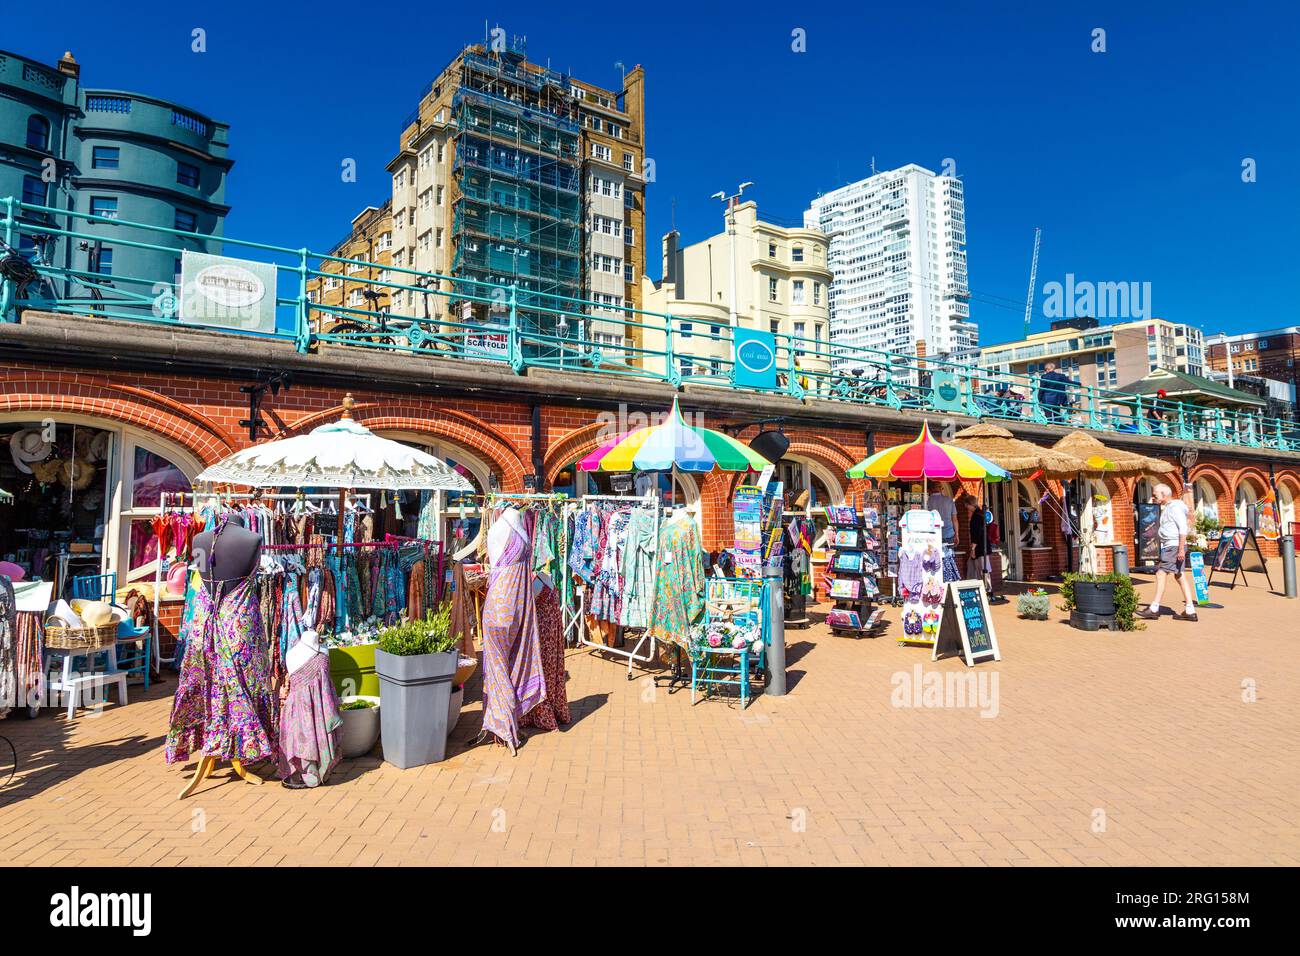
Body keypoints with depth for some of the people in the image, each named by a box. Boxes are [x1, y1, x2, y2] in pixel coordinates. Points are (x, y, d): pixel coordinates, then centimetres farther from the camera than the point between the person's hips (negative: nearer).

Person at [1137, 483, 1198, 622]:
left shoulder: (1175, 507, -12)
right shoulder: (1167, 508, 18)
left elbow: (1183, 528, -20)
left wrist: (1181, 549, -24)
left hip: (1174, 546, -10)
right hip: (1169, 547, 10)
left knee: (1161, 573, -9)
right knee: (1180, 576, 8)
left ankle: (1154, 609, -7)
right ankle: (1190, 611, 10)